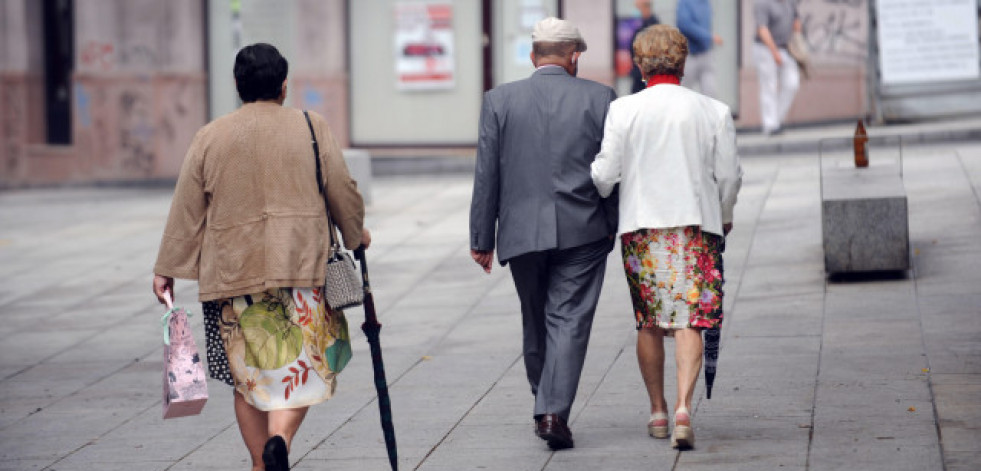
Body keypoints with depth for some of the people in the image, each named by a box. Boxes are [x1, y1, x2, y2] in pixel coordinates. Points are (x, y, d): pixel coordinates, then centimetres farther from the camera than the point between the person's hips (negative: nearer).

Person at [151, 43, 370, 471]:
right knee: (302, 364, 3)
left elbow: (185, 211, 6)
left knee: (247, 372, 12)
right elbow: (343, 192, 6)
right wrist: (355, 233, 25)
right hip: (300, 264, -1)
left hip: (231, 272, 2)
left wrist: (166, 269, 12)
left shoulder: (209, 137, 5)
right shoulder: (311, 127, 2)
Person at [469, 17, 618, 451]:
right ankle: (555, 412, -12)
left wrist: (482, 239, 6)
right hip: (583, 231, -1)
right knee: (569, 321, -1)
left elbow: (487, 176, 1)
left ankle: (544, 409, 26)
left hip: (522, 232, 2)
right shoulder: (601, 99, 0)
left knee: (536, 323, 16)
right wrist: (617, 230, 12)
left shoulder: (499, 101, 1)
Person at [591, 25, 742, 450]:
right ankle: (683, 407, -19)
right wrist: (724, 217, 22)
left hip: (640, 225, 0)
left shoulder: (623, 110, -4)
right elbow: (729, 176, 4)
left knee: (649, 323, 13)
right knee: (688, 322, -1)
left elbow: (605, 173, -5)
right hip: (696, 224, 0)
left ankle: (658, 412, 20)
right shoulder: (713, 112, 0)